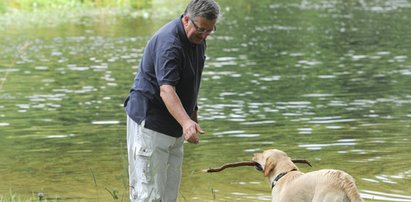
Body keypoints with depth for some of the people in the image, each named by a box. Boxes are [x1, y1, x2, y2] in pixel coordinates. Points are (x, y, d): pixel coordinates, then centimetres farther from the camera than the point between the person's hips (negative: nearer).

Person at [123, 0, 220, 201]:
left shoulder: (197, 39, 4)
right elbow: (166, 90, -37)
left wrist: (193, 113, 22)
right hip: (150, 120, -9)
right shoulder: (169, 43, -26)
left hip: (174, 123, 9)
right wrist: (186, 123, -50)